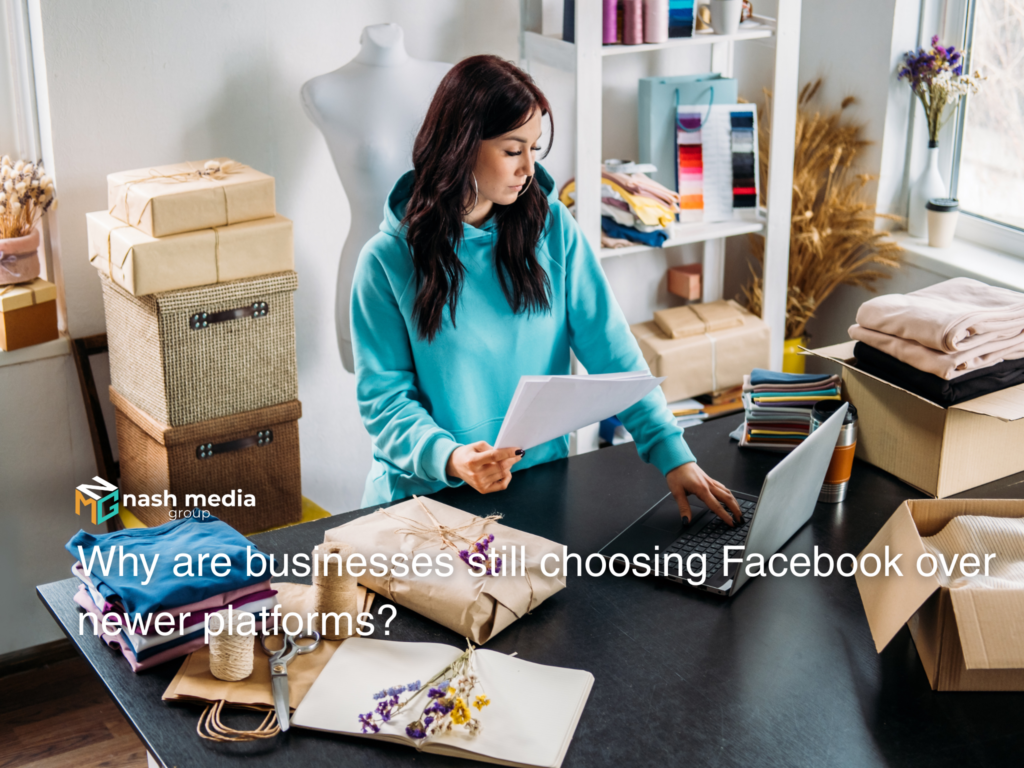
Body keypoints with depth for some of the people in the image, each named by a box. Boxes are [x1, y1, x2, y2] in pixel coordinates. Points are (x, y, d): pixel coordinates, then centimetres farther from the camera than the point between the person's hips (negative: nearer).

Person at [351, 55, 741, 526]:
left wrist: (672, 455, -12)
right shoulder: (388, 260, -6)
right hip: (425, 493, -2)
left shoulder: (552, 228, 2)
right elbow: (383, 396, -6)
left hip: (540, 483, 2)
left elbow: (611, 350, -1)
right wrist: (450, 458, -25)